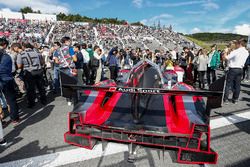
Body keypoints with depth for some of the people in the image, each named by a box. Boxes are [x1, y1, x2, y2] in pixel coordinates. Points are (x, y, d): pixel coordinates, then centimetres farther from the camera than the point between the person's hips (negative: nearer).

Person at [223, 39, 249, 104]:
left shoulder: (235, 51, -16)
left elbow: (226, 57, -17)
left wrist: (225, 52, 0)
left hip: (233, 69, -6)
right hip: (240, 69, 6)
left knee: (228, 85, 0)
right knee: (237, 85, 12)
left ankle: (226, 99, 2)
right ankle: (235, 99, 20)